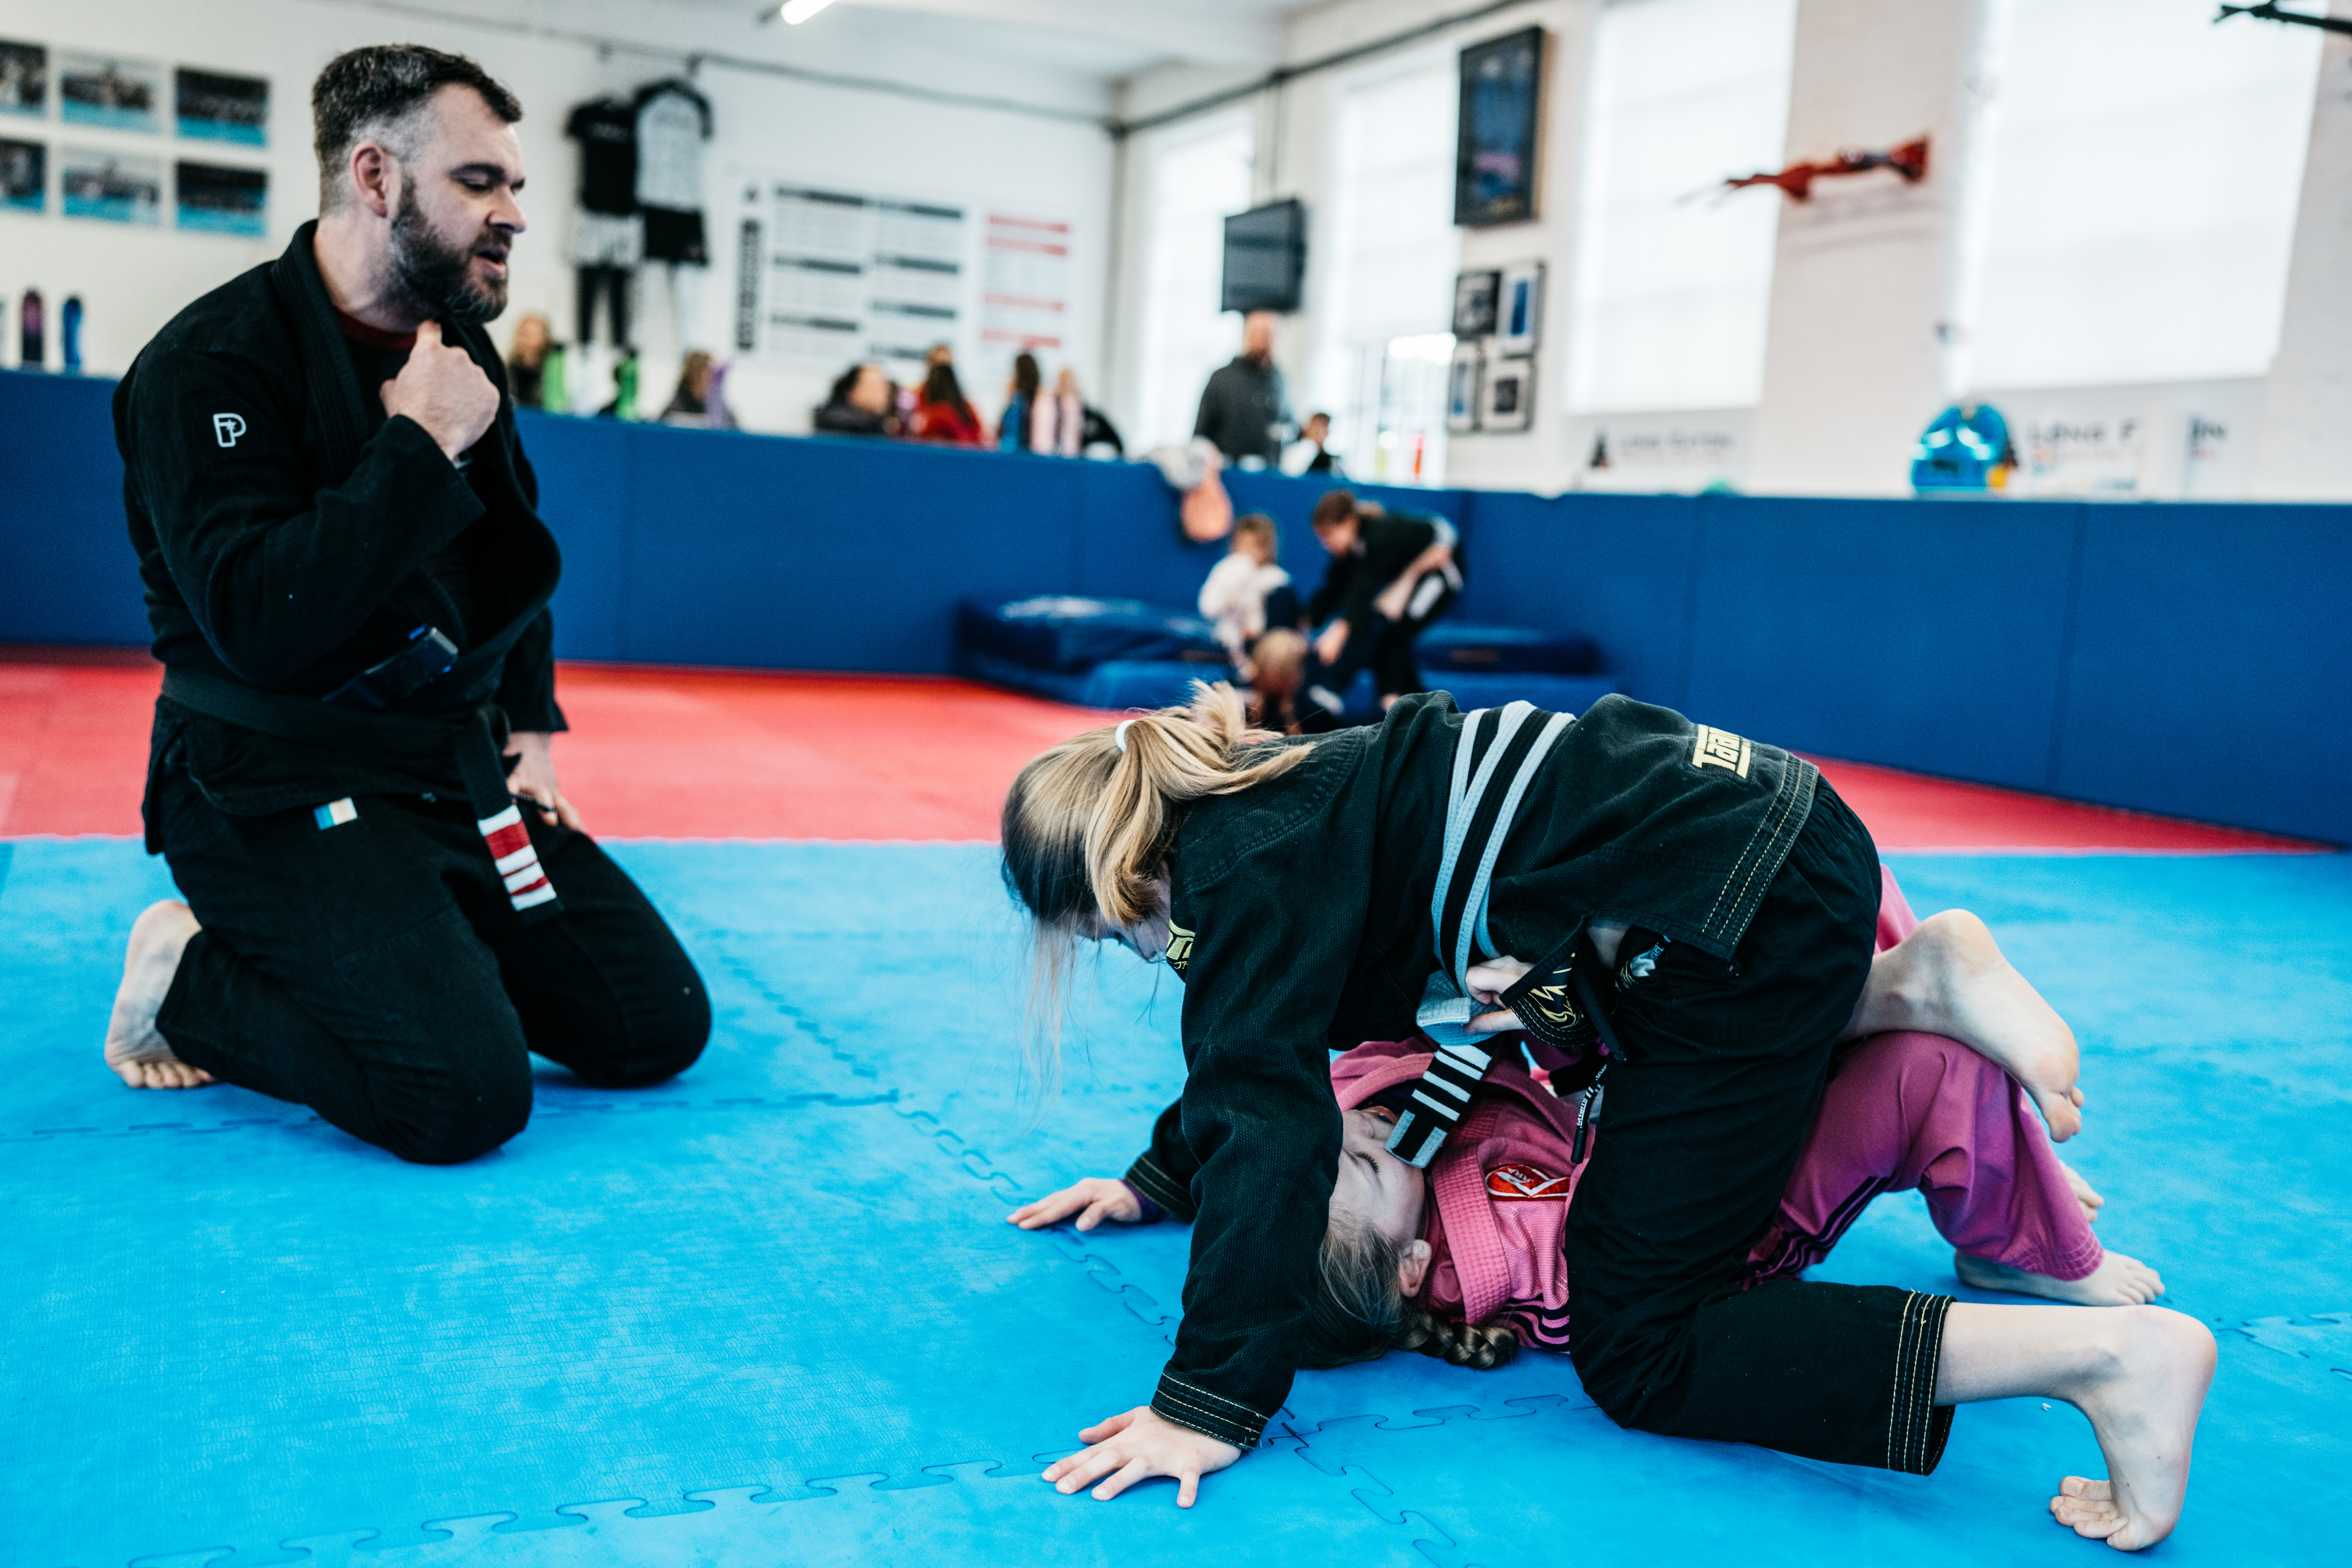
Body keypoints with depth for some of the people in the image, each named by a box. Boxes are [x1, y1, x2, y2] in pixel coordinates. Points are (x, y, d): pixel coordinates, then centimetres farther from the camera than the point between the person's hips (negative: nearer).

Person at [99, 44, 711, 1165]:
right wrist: (420, 445, -25)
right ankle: (189, 976, 1)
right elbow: (260, 623, -28)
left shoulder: (456, 344, 9)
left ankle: (399, 946, 17)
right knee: (469, 1096, -24)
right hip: (273, 786, -7)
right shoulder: (212, 365, -16)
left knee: (660, 1025, 1)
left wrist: (531, 723, 14)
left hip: (458, 767, 8)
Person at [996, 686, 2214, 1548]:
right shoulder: (1259, 803, 16)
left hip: (1748, 900, -10)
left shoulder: (1248, 870, -12)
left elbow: (1268, 1120, -19)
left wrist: (1210, 1404, -16)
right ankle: (1913, 982, 15)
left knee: (1639, 1351, -5)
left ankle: (2106, 1356, -13)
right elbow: (1248, 1053, 30)